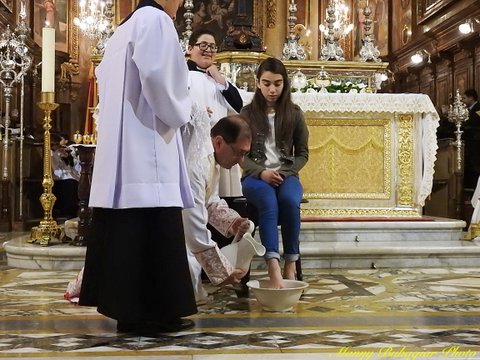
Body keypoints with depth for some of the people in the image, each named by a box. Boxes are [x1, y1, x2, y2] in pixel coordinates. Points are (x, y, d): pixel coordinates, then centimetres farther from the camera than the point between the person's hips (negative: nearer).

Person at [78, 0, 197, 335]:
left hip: (120, 142, 9)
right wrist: (179, 113, -2)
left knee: (127, 228, 8)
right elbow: (157, 76, -19)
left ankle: (123, 304, 12)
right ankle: (149, 312, -7)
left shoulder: (124, 28, 23)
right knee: (153, 230, -9)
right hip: (146, 141, -9)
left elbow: (105, 78, 25)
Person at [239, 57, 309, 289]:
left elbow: (303, 153, 10)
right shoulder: (248, 113, 6)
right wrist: (261, 172, -14)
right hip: (255, 175, -1)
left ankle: (290, 265, -26)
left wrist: (284, 172, -8)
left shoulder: (294, 114, 9)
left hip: (286, 174, 1)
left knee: (290, 200, -35)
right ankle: (274, 269, -49)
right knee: (268, 201, -36)